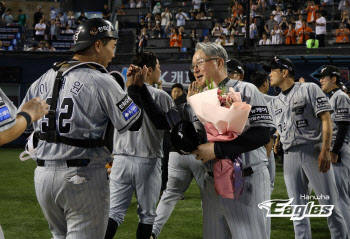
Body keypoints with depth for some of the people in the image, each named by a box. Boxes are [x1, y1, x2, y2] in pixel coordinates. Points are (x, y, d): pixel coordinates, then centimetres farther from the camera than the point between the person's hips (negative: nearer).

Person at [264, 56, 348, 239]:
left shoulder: (310, 89, 2)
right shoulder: (274, 103, 19)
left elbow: (326, 119, -6)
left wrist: (325, 151, -16)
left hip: (314, 151, -5)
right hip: (290, 156, 6)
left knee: (329, 203, -7)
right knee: (297, 208, 5)